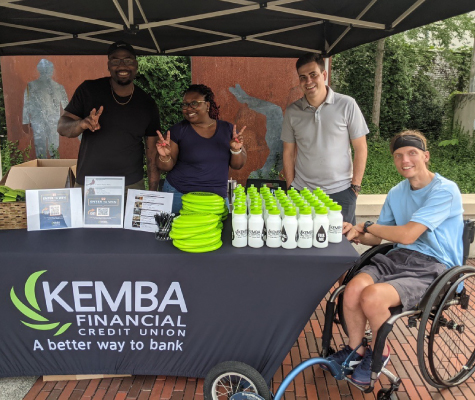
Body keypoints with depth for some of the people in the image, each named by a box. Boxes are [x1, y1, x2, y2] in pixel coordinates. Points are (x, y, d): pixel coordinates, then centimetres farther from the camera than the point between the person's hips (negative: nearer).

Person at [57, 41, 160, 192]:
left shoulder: (147, 104, 2)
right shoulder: (88, 90, -1)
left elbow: (152, 151, 4)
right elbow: (62, 127, -1)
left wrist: (153, 191, -1)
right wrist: (82, 124, -24)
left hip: (132, 186, 1)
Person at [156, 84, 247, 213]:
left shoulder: (227, 129, 2)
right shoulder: (178, 130, -4)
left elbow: (238, 165, 4)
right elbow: (166, 167, -3)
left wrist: (236, 149, -15)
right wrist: (165, 156, -23)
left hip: (217, 197, 2)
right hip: (179, 195, -1)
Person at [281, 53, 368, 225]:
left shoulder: (346, 105, -4)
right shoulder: (292, 111, 3)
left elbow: (360, 149, -1)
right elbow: (288, 152, 8)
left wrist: (355, 187, -4)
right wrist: (291, 188, 3)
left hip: (341, 192, -1)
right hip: (302, 192, 2)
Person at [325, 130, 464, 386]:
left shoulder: (445, 191, -11)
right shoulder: (396, 193, 12)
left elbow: (407, 234, -21)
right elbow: (378, 238, 14)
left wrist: (365, 226, -9)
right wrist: (357, 235, -9)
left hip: (432, 268, -5)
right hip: (399, 257, 6)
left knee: (372, 296, -30)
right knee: (353, 289, -24)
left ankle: (381, 352, 3)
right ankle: (355, 350, 5)